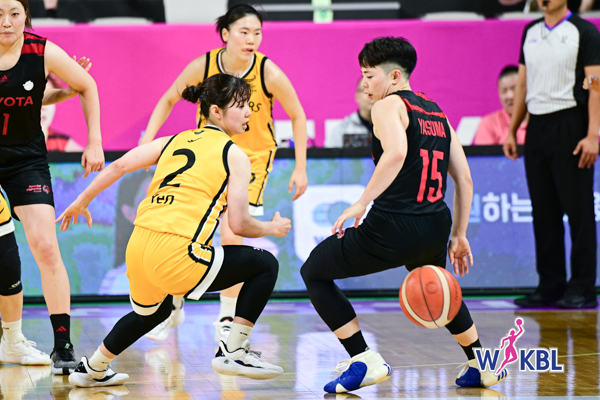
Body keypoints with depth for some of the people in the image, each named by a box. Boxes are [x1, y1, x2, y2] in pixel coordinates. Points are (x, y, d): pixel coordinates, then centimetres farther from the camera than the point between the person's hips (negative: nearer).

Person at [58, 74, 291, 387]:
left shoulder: (173, 141, 19)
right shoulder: (234, 155, 3)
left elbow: (119, 166, 15)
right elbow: (239, 225, 0)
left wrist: (81, 202, 27)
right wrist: (272, 228, 20)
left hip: (137, 247, 7)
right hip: (175, 255, -7)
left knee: (152, 311, 38)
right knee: (265, 264, 7)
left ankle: (92, 370, 46)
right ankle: (233, 352, 5)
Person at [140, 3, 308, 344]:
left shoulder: (269, 74, -22)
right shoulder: (203, 66, -18)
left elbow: (297, 116, -8)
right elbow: (168, 101, -2)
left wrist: (301, 168, -9)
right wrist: (148, 140, -13)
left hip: (252, 157, -2)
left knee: (232, 237, -12)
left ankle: (226, 321, 6)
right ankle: (173, 306, 23)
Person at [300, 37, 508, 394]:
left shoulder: (388, 105, -3)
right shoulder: (436, 112, 19)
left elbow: (396, 153, -25)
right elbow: (465, 180, 17)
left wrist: (362, 203, -23)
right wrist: (459, 236, 22)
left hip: (392, 228, -8)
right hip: (436, 228, 8)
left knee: (314, 272, 12)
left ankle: (365, 361, 4)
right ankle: (481, 364, 41)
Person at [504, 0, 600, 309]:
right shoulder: (530, 32, 15)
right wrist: (511, 131, 14)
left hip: (570, 125, -6)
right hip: (536, 127, 6)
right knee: (544, 211, 7)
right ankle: (550, 286, 13)